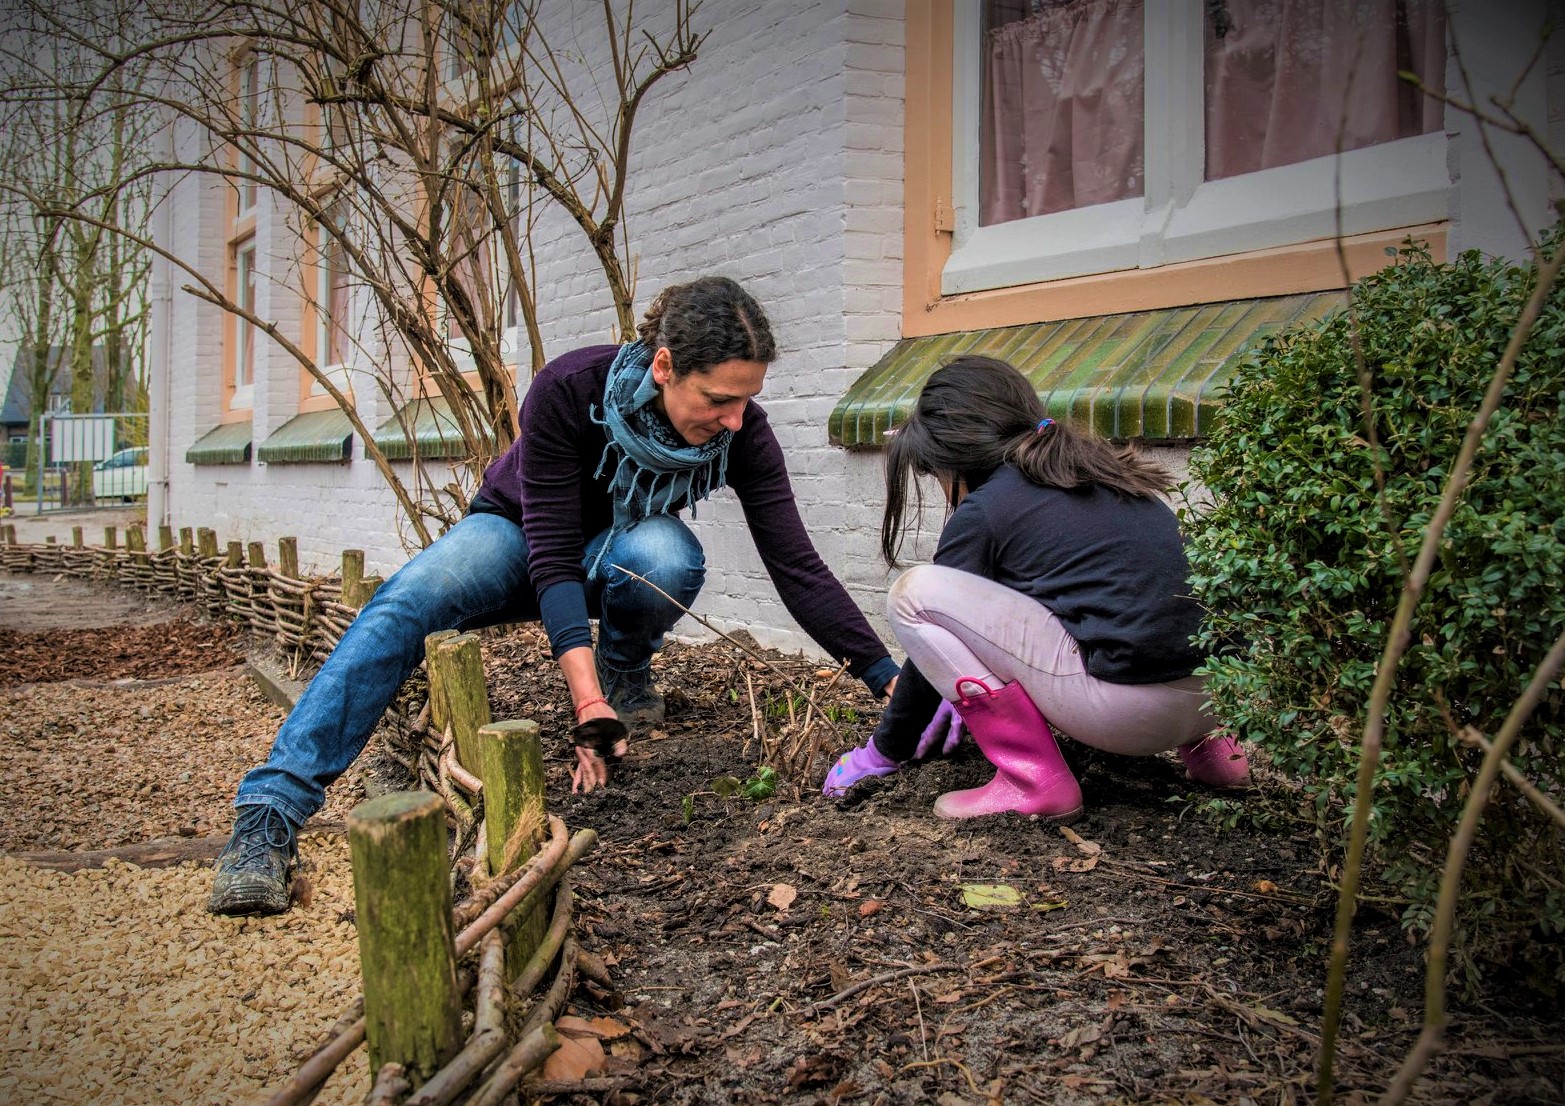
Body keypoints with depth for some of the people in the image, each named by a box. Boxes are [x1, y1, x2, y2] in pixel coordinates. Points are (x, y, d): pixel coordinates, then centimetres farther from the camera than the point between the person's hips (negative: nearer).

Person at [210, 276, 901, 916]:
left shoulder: (741, 432, -25)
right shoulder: (570, 389, -33)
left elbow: (797, 567, -22)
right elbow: (553, 553, -35)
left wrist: (888, 676, -30)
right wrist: (587, 702, -45)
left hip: (619, 554, 2)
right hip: (520, 531, -2)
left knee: (666, 554, -36)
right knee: (406, 601, -32)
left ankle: (627, 669, -3)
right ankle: (271, 814, -35)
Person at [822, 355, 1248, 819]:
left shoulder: (983, 510, -2)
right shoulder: (1103, 471, 20)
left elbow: (935, 640, 7)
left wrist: (885, 750, 21)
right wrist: (968, 698, 40)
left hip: (1122, 708, -8)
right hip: (1207, 699, 8)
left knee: (914, 593, -1)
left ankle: (1033, 780, -1)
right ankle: (1204, 745, 22)